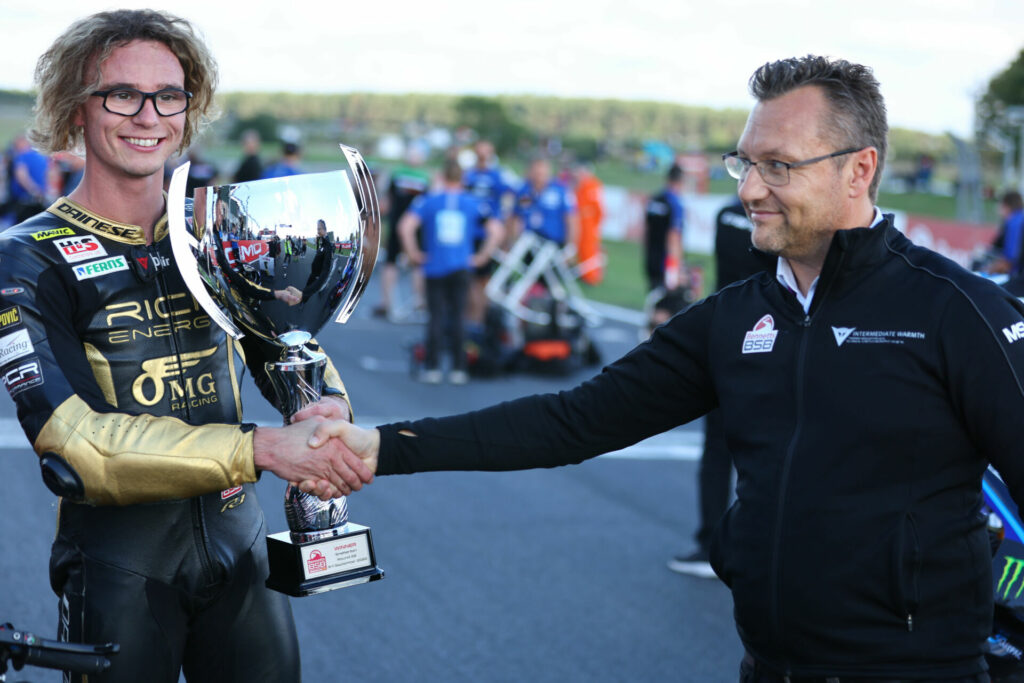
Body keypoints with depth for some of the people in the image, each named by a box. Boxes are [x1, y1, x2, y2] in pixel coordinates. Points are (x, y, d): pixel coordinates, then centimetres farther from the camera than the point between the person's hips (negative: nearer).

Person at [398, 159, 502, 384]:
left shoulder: (428, 201, -1)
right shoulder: (473, 203, 2)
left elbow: (406, 226, -12)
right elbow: (496, 230, -4)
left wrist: (413, 253, -2)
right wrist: (482, 256, 2)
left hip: (434, 268, -1)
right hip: (461, 268, 1)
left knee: (436, 317, 4)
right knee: (456, 317, 6)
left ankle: (432, 368, 2)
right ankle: (458, 369, 6)